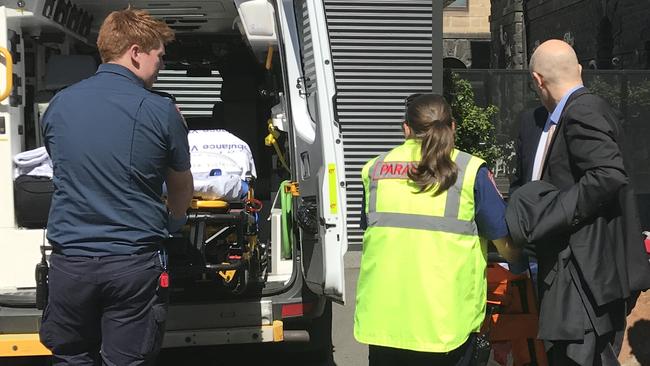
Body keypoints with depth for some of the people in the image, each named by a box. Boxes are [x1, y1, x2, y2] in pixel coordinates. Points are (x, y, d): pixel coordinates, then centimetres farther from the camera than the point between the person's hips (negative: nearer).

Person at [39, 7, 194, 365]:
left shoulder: (58, 104, 2)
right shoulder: (161, 111, -8)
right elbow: (181, 187, 8)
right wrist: (173, 221, 31)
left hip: (69, 263, 3)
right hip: (134, 265, -3)